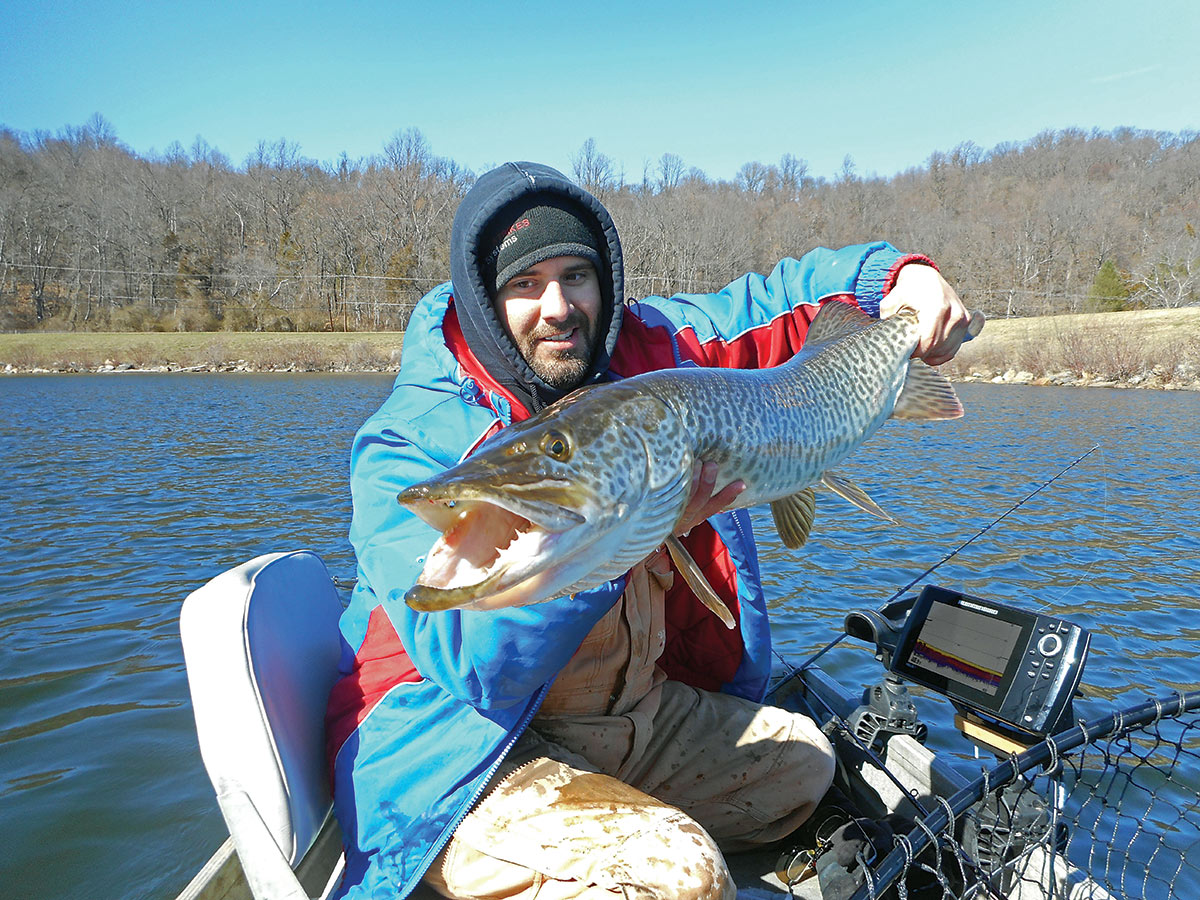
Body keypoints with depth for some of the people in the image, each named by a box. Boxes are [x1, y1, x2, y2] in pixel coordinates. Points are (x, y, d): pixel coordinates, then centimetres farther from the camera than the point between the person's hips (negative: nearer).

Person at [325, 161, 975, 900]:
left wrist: (898, 273, -10)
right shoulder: (406, 443, -20)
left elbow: (773, 298, 8)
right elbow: (471, 660, -29)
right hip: (465, 745, -7)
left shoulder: (642, 349, -3)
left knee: (803, 761, 18)